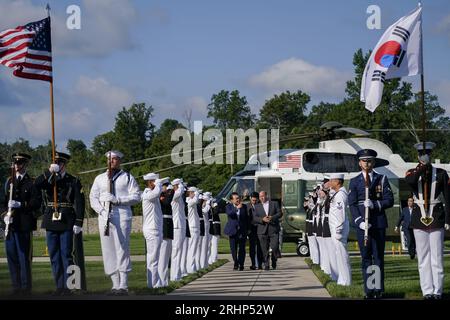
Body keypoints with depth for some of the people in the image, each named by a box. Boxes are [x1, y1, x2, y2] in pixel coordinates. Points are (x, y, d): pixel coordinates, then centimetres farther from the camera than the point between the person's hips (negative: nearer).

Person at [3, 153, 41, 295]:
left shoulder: (31, 182, -2)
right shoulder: (9, 181, 15)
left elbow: (36, 202, -7)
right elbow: (4, 200, 19)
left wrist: (20, 205, -18)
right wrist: (5, 215, 3)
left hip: (24, 224, -5)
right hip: (10, 224, 5)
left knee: (24, 256, -4)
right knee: (11, 255, 7)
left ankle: (26, 287, 2)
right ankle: (16, 286, 14)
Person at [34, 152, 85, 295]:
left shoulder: (73, 181, 2)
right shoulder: (48, 179, 12)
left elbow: (79, 203, -3)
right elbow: (36, 185, -9)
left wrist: (78, 223, -11)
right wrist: (49, 172, -18)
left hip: (66, 223, -4)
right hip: (51, 222, 4)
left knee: (66, 255, -4)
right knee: (54, 256, 6)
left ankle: (67, 286, 0)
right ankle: (59, 286, 12)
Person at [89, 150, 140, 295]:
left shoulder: (127, 177, 8)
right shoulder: (100, 178, 17)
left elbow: (136, 196, -1)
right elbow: (93, 197, 11)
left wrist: (117, 199, -13)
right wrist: (101, 210, -6)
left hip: (122, 216, -4)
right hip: (104, 217, 4)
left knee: (122, 250, -9)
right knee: (108, 251, 1)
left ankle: (123, 286, -9)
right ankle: (115, 284, 6)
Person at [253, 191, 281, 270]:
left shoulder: (274, 204, 12)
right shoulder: (257, 206, 14)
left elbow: (279, 213, 4)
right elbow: (254, 218, 4)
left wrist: (272, 217, -14)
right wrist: (262, 219, -14)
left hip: (273, 229, -1)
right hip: (262, 230, 1)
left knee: (275, 247, -6)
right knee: (264, 249, -3)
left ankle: (274, 263, 16)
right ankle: (266, 265, 2)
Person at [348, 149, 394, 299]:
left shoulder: (382, 179, 8)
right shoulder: (354, 182, 8)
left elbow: (389, 200, 2)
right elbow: (352, 204, 2)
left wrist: (375, 204, -15)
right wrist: (359, 221, -12)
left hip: (379, 223, 0)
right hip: (362, 224, 0)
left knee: (378, 257, 2)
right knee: (366, 257, 1)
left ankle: (379, 289, 6)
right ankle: (369, 290, 2)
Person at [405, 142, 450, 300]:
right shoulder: (413, 173, 7)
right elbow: (409, 181, -19)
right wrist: (422, 168, -20)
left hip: (437, 220, -1)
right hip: (419, 220, 1)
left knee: (437, 257, -2)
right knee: (423, 258, 3)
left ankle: (437, 291, 3)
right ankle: (427, 291, 8)